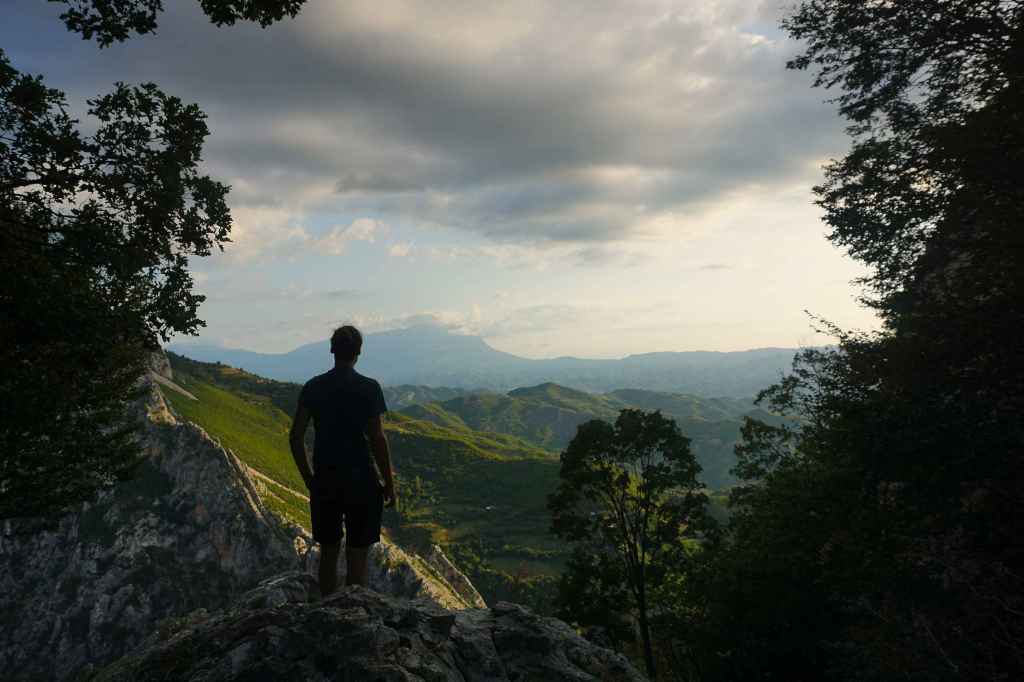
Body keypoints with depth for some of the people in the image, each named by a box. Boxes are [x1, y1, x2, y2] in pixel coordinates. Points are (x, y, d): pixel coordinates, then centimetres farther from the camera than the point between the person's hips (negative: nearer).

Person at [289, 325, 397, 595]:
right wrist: (389, 484, -3)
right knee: (357, 556, 6)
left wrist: (309, 479, 14)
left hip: (324, 482, 4)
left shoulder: (313, 387, 2)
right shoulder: (369, 388, -9)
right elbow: (377, 439, -12)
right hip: (361, 482, -4)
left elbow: (295, 438, 2)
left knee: (329, 552, 17)